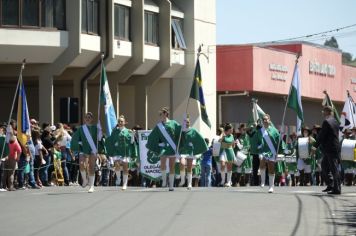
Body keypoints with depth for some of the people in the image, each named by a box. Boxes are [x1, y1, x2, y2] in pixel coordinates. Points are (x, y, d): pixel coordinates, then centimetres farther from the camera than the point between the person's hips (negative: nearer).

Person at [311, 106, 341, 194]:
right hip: (335, 147, 9)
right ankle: (330, 185, 20)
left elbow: (321, 135, -16)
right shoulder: (335, 121, 13)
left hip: (330, 149, -9)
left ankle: (337, 189, -4)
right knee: (324, 165, 18)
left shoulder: (326, 122, -15)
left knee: (334, 169, -6)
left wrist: (315, 146, -8)